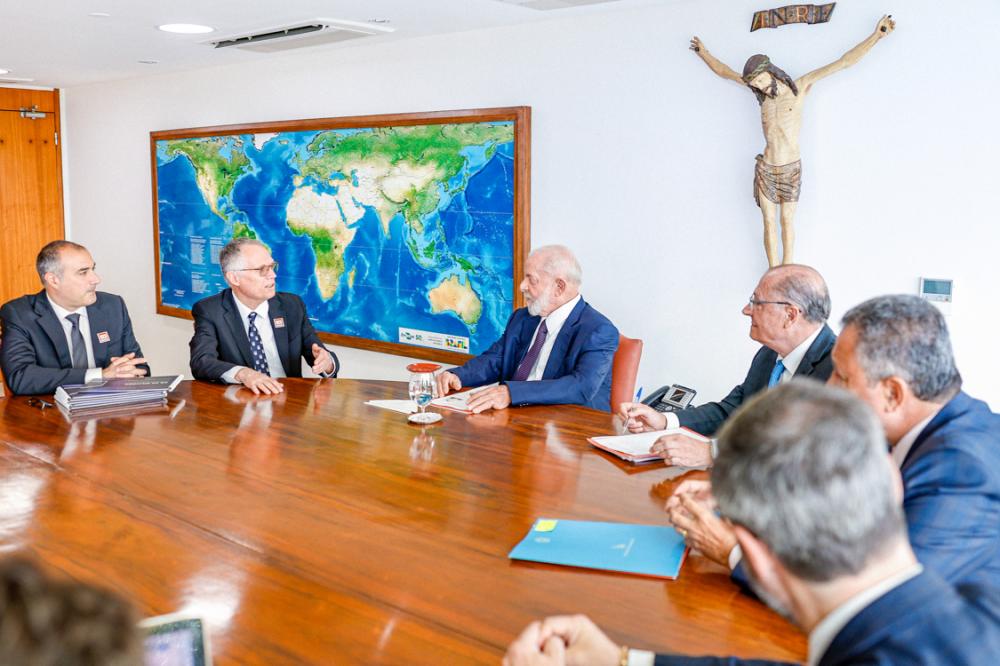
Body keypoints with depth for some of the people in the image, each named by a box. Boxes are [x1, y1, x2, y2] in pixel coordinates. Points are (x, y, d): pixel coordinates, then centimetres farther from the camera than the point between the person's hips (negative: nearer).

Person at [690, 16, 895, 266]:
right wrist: (704, 53, 22)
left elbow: (844, 62, -7)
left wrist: (876, 35, -10)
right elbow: (724, 71, 15)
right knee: (769, 223, 2)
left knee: (787, 222, 6)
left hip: (791, 169, -2)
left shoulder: (800, 86, -5)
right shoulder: (763, 91, 2)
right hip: (765, 169, 2)